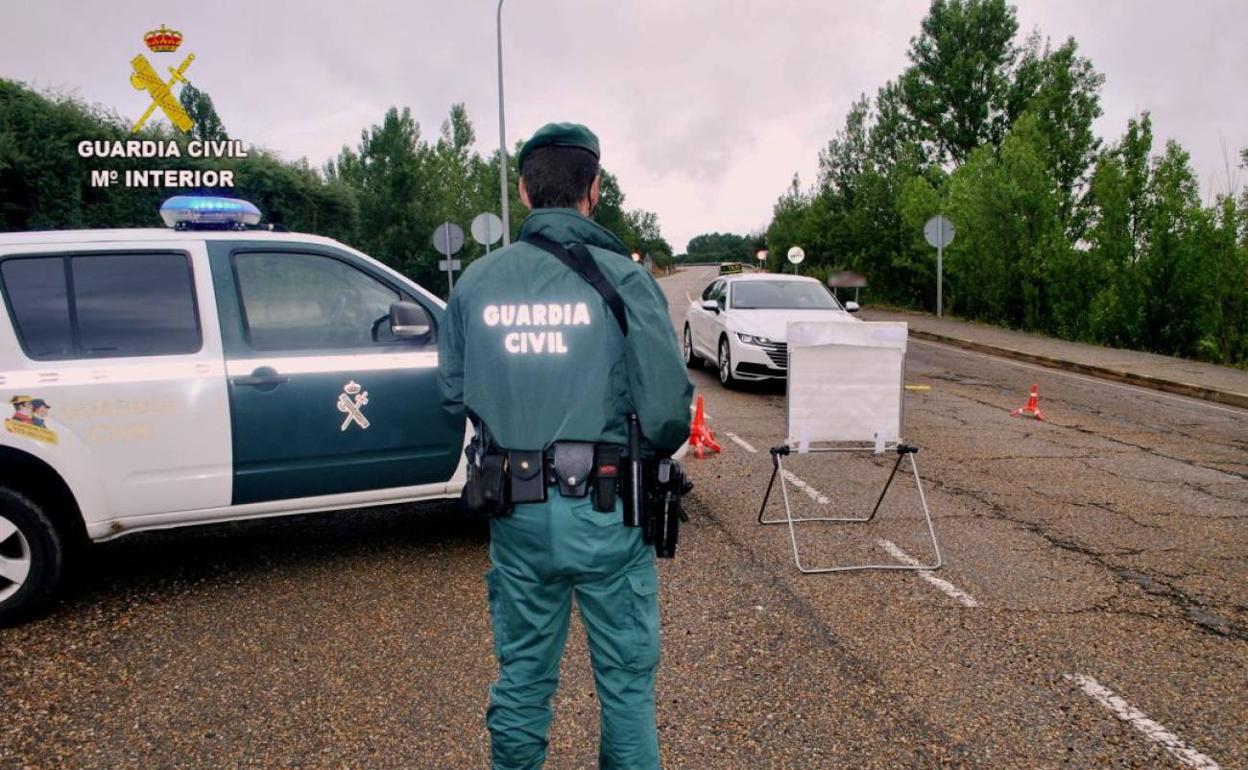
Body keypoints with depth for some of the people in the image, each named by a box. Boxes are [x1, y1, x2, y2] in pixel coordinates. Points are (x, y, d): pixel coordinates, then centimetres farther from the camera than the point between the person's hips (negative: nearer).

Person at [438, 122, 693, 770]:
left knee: (522, 675, 21)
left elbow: (454, 391, 9)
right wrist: (658, 448, 7)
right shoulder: (624, 279, -13)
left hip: (515, 512, 4)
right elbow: (666, 407, -15)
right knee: (626, 680, 16)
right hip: (604, 510, -3)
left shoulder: (476, 282, -1)